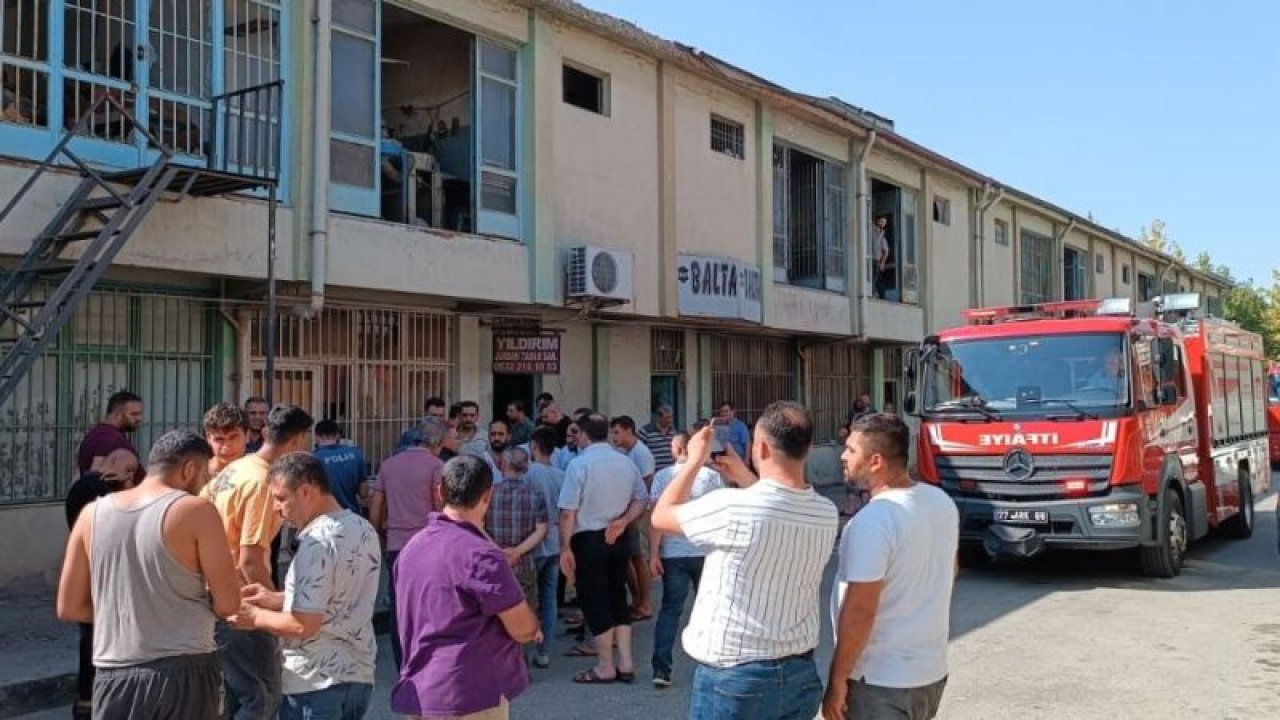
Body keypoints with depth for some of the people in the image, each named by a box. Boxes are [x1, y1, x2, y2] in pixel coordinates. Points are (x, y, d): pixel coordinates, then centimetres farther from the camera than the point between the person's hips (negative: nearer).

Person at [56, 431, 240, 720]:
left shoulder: (93, 513, 4)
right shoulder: (196, 510, -9)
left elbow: (68, 608, 9)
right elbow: (228, 604, -8)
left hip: (114, 675, 4)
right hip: (183, 673, -3)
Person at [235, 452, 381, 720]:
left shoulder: (318, 542, -20)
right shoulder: (364, 529, 6)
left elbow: (304, 625, -22)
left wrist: (256, 616, -6)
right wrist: (277, 599, 13)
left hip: (316, 683, -8)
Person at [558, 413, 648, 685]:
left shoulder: (579, 464, -15)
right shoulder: (626, 462, 4)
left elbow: (568, 512, -17)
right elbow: (641, 499, 10)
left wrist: (565, 548, -12)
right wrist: (623, 522, 1)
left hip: (589, 539, -6)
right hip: (618, 539, 6)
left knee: (595, 601, 4)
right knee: (617, 596, 16)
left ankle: (605, 667, 10)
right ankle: (625, 663, 15)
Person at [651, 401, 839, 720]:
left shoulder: (732, 508, -22)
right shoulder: (826, 514, -4)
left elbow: (661, 515, -4)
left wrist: (695, 460, 7)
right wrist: (743, 477, 20)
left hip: (734, 675, -5)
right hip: (800, 672, 5)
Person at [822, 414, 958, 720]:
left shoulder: (872, 522, -24)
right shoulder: (942, 501, 2)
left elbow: (859, 612, -24)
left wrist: (837, 681, -15)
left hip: (881, 683, -8)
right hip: (932, 671, 8)